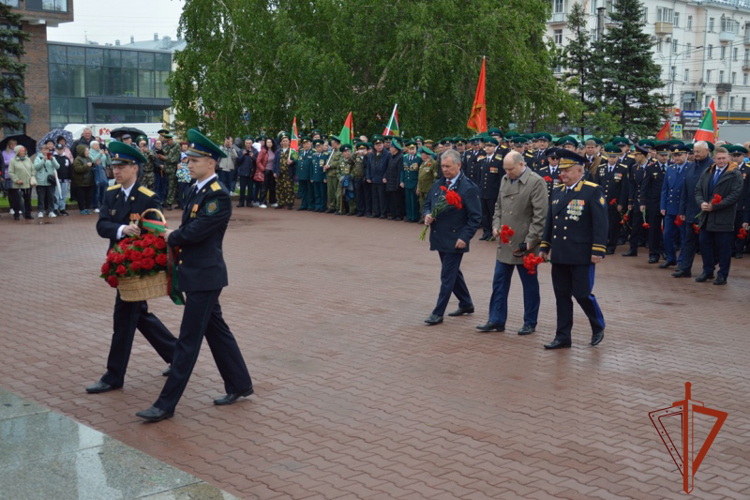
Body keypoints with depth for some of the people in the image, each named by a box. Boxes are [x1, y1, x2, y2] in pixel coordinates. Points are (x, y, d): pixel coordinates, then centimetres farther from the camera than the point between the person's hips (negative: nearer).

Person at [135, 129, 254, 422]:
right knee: (216, 331, 18)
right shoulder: (197, 190, 11)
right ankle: (240, 385, 30)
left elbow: (194, 232, -22)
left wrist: (171, 238, -6)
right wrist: (174, 238, -4)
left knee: (189, 339, -4)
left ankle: (166, 404, 1)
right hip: (195, 274, 10)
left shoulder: (218, 195, -18)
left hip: (205, 276, -10)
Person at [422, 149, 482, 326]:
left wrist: (464, 238, -18)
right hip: (439, 238, 8)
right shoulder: (438, 184, 9)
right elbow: (427, 204, 18)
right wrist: (427, 215, -5)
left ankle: (438, 313, 2)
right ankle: (466, 304, 35)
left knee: (447, 276, -4)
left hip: (455, 241, -7)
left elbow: (475, 217, -12)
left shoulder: (468, 188, -11)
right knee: (453, 272, 19)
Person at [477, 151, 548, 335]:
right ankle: (496, 321, 18)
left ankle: (530, 323, 18)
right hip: (505, 243, 7)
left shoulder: (536, 182, -12)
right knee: (499, 283, 10)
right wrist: (496, 225, 4)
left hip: (524, 244, -7)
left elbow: (540, 215, -15)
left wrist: (531, 240, -17)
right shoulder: (505, 180, 9)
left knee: (529, 285, 7)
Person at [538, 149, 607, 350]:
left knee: (582, 294, -1)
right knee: (562, 296, 8)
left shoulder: (593, 191, -6)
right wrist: (545, 246, 19)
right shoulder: (557, 192, 13)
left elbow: (600, 223, -11)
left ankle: (598, 328, 24)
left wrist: (598, 250, -16)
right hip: (559, 256, 6)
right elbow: (550, 221, 20)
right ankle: (562, 337, 16)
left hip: (582, 256, -6)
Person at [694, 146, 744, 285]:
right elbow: (698, 190, 13)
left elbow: (735, 195, -13)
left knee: (724, 247, 1)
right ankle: (708, 271, 23)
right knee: (705, 244, 10)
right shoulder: (706, 173, 12)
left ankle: (722, 275, 11)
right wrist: (701, 203, -9)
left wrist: (715, 206, -17)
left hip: (724, 218, -5)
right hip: (706, 217, 5)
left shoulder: (735, 174, -6)